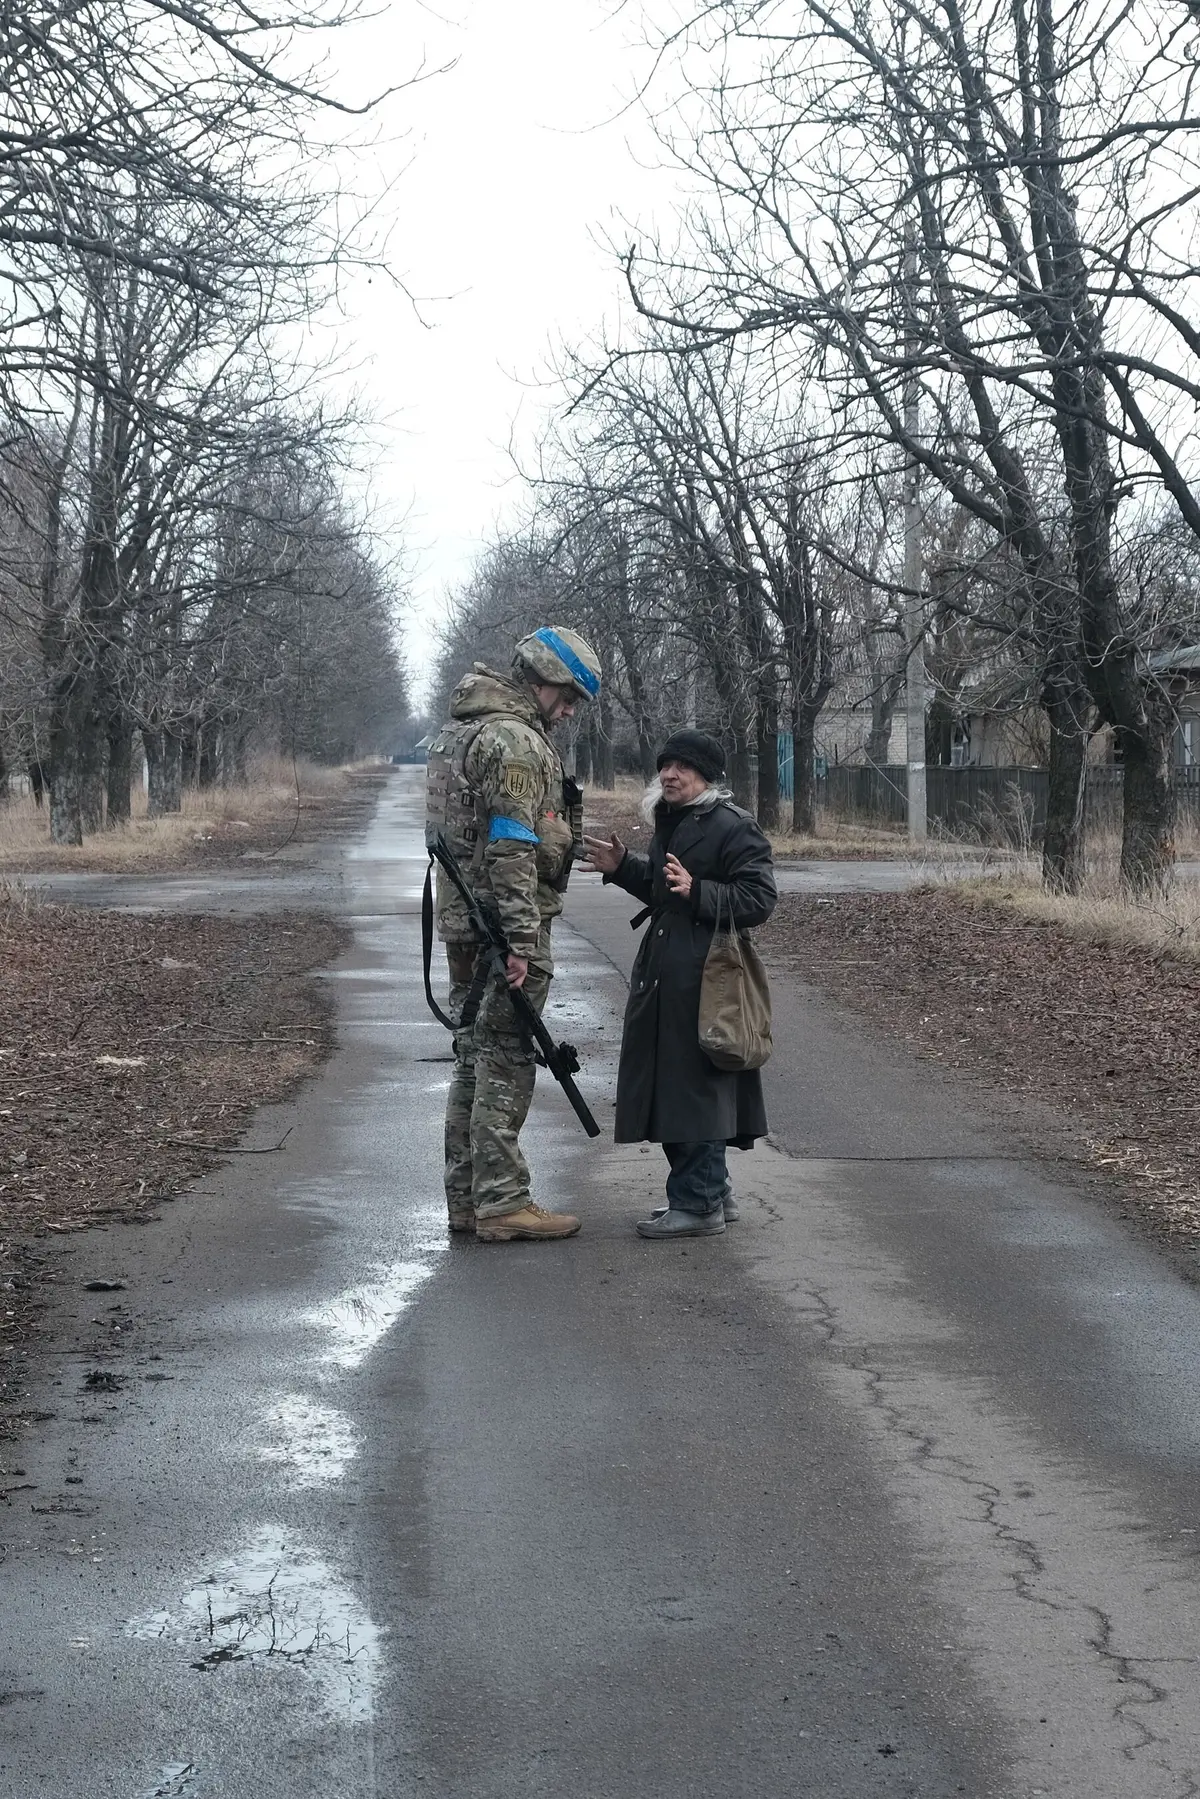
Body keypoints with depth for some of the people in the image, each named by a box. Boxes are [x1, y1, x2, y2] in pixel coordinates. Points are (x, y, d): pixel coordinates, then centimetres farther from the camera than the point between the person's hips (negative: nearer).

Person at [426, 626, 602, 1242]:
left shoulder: (460, 730, 18)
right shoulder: (515, 740, -15)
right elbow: (511, 849, -22)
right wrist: (522, 941, -23)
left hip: (461, 921, 10)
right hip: (501, 924, -10)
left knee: (475, 1059, 14)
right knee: (506, 1064, -5)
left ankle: (466, 1197, 19)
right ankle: (501, 1204, -2)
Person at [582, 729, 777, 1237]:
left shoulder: (733, 827, -12)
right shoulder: (670, 822, 17)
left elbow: (758, 900, -19)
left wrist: (696, 891, -28)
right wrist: (623, 868, 17)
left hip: (703, 980, -10)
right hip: (663, 972, 10)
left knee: (696, 1085, -6)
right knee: (669, 1082, 14)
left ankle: (698, 1203, 3)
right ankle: (712, 1192, 27)